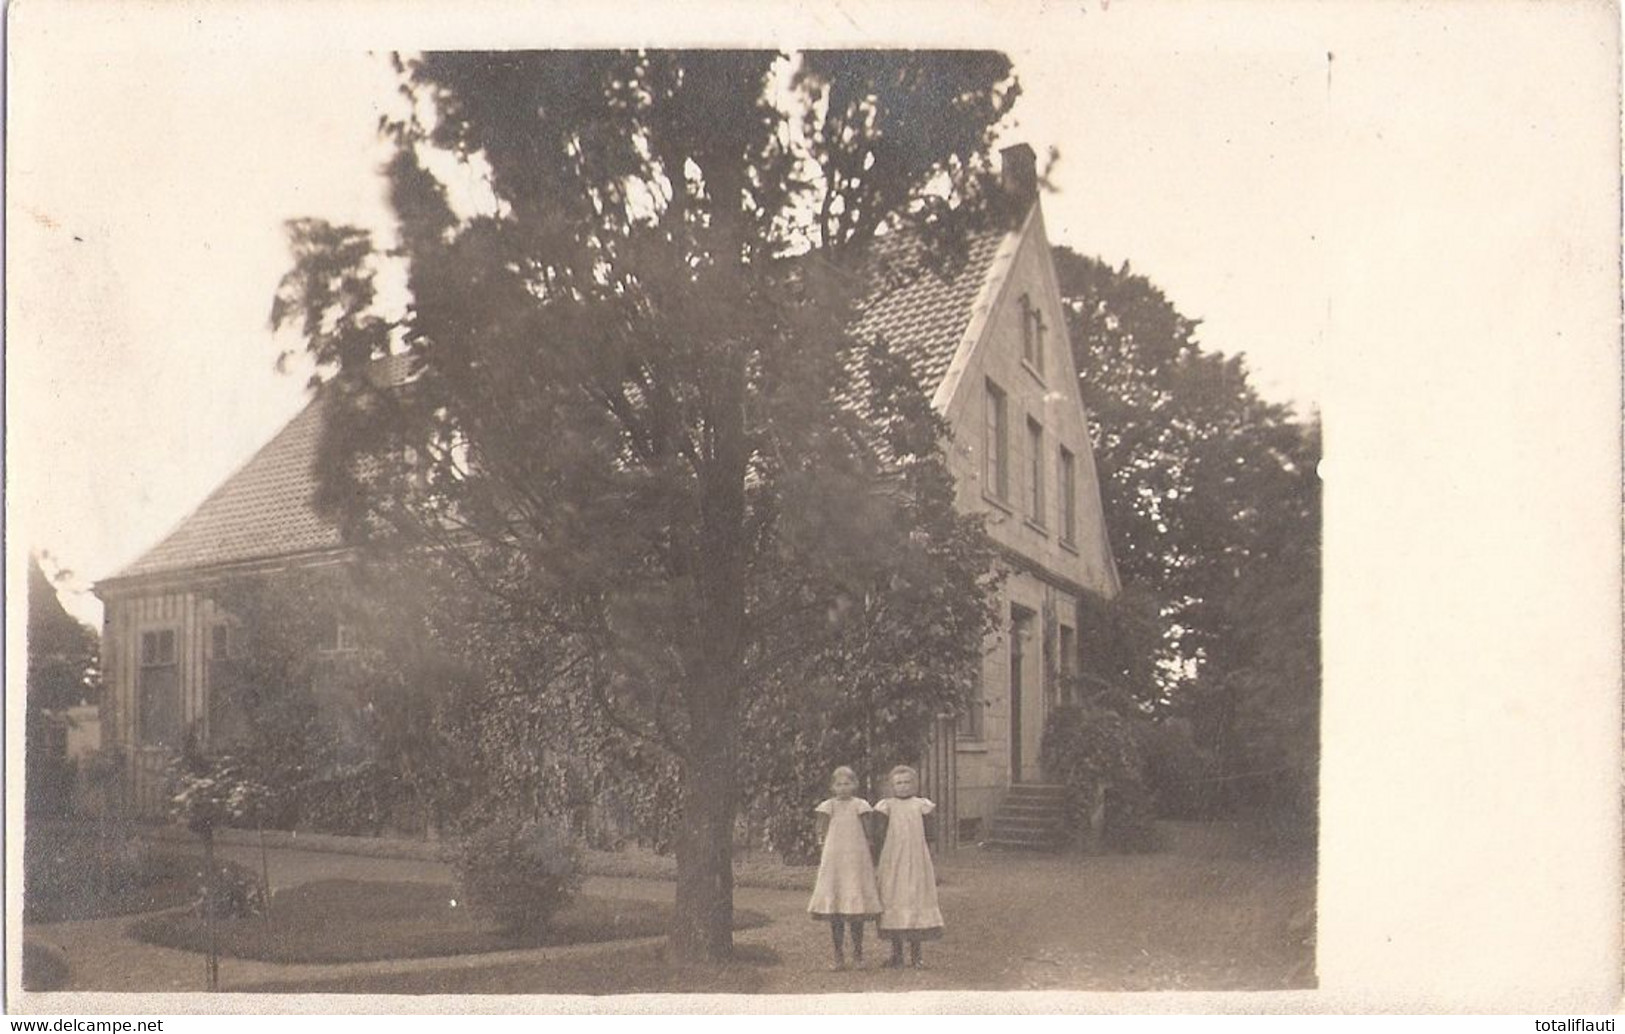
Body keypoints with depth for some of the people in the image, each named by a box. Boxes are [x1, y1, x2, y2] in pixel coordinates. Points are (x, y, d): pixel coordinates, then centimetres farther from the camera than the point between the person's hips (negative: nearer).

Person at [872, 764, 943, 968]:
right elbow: (880, 838, 3)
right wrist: (876, 866, 1)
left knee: (918, 901, 2)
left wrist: (933, 866, 13)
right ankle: (897, 954, 9)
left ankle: (916, 955, 11)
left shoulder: (920, 805, 7)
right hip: (894, 862, -2)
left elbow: (927, 837, 12)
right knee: (894, 901, 0)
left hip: (917, 861, 2)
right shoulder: (887, 806, 1)